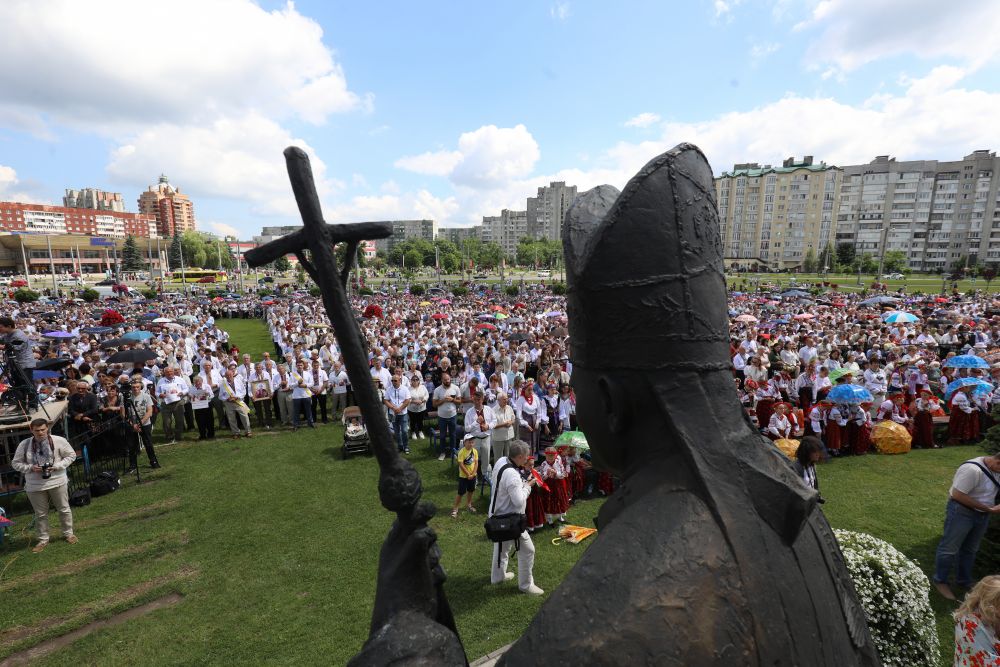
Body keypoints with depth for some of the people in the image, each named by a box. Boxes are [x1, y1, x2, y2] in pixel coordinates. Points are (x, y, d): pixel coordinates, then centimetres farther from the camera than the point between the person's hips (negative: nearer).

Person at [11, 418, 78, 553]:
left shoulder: (59, 441, -8)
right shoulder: (24, 444, -3)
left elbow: (71, 455, 0)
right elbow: (16, 463, 5)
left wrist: (58, 466, -15)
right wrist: (30, 467, -14)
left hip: (57, 482, -1)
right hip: (35, 486, 1)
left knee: (64, 509, 10)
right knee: (40, 514, 11)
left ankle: (68, 534, 27)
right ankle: (43, 539, 27)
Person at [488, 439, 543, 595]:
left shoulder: (501, 461, -7)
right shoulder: (512, 475, -34)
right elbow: (519, 501, -31)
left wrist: (524, 482, 0)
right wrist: (528, 486, -18)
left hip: (498, 514, 9)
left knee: (502, 546, 28)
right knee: (527, 550, 8)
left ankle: (498, 576, 47)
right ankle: (526, 584, 24)